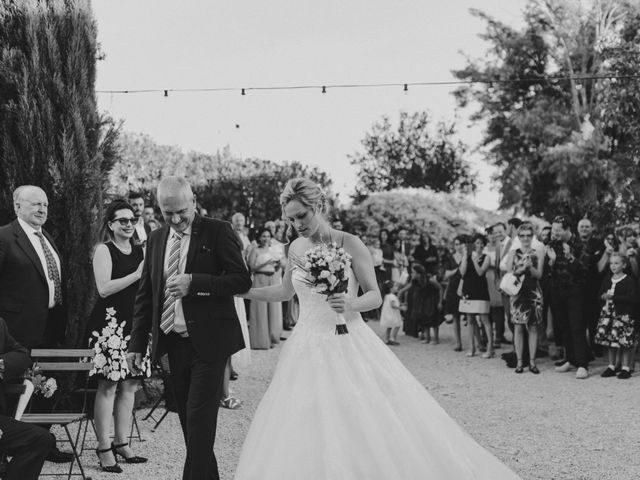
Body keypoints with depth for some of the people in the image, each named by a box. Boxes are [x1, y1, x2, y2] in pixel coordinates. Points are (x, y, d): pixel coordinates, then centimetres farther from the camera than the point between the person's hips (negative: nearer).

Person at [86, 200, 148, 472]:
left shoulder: (140, 251, 14)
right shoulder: (104, 250, -4)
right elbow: (104, 288, -15)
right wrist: (137, 274, -17)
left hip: (134, 324, 6)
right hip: (109, 322, -6)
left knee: (129, 385, 7)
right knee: (108, 386, -5)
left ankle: (122, 443, 17)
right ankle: (104, 448, -1)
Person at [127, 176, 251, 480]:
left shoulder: (218, 232, -4)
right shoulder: (156, 240, 11)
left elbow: (242, 280, -11)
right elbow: (145, 294, 14)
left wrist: (194, 283, -21)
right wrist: (137, 343, 9)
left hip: (208, 341, -6)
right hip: (173, 342, 6)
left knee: (200, 418, -9)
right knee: (188, 420, 11)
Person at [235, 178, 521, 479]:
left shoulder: (349, 244, -7)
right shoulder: (296, 249, 7)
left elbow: (375, 296, -4)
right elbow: (285, 291, 23)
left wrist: (352, 303, -25)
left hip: (350, 346, -4)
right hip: (308, 350, 4)